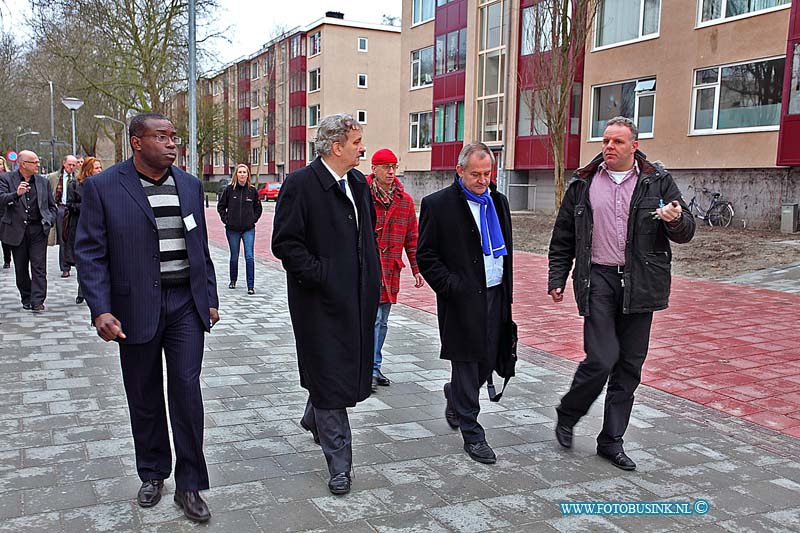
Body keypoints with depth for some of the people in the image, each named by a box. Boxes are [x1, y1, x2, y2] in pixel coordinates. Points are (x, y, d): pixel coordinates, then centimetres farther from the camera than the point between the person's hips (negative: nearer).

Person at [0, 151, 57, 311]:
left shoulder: (43, 181, 10)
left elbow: (52, 206, 18)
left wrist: (49, 221, 2)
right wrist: (16, 194, -31)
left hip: (38, 229, 1)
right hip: (17, 230, -1)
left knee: (39, 267, -6)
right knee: (21, 268, 9)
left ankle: (37, 301, -6)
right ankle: (26, 299, 22)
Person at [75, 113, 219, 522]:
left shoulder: (190, 185, 7)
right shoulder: (102, 188, -6)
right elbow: (90, 253, -7)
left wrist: (210, 299, 10)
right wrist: (101, 310, -16)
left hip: (186, 304, 2)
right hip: (137, 309, -2)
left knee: (187, 390, -1)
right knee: (144, 398, 11)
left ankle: (189, 485, 11)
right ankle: (153, 475, 31)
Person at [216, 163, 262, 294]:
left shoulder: (252, 190, 2)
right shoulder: (229, 189, -1)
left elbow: (258, 208, 13)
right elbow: (220, 206, 8)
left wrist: (253, 220, 1)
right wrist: (226, 219, -1)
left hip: (249, 229, 0)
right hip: (232, 229, 0)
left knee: (249, 257, -8)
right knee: (234, 257, 11)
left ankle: (251, 286, -4)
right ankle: (233, 280, 32)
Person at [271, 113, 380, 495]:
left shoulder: (359, 184, 11)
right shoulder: (301, 184, -13)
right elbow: (284, 242, -15)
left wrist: (372, 274, 12)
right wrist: (319, 276, -18)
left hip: (358, 297, 8)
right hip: (323, 298, -8)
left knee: (351, 370, 17)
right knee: (329, 377, 1)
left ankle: (314, 420, 46)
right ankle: (339, 464, 12)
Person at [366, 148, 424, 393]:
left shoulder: (405, 201, 9)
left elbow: (411, 238, 14)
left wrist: (416, 268, 11)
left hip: (390, 270, 5)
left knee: (382, 322, 13)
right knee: (372, 319, -10)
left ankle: (373, 368, 24)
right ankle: (369, 370, -1)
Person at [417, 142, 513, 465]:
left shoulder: (499, 202, 12)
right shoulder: (438, 205, -7)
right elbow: (425, 255, -7)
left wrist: (506, 291, 12)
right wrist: (452, 288, -14)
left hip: (495, 296, 6)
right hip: (462, 301, -6)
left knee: (488, 362, 12)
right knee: (467, 367, 2)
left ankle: (454, 397, 42)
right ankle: (472, 435, 16)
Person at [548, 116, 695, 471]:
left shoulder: (658, 182, 5)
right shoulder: (583, 184, 6)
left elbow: (685, 232, 5)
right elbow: (563, 238, 12)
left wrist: (676, 221, -18)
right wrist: (556, 279, 6)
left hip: (640, 284, 2)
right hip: (597, 280, -2)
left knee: (629, 366, 6)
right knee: (602, 358, -12)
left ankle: (611, 441, 20)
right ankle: (567, 415, 14)